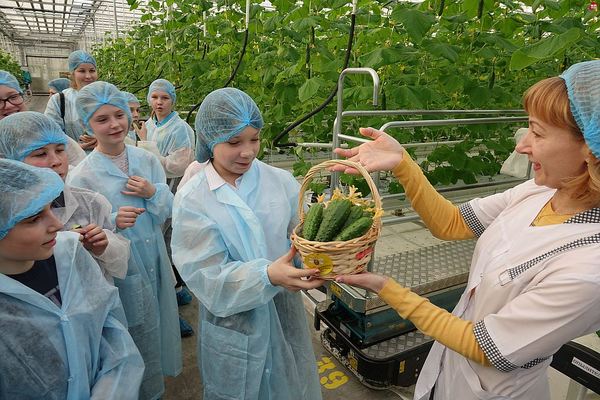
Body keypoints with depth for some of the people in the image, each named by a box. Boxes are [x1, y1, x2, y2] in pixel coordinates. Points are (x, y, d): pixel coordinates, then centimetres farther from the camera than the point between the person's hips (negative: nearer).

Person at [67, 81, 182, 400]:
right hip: (120, 269, -4)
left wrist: (153, 193, -18)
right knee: (137, 331, 13)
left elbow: (168, 211, 2)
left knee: (159, 322, 22)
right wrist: (112, 222, -28)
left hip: (155, 261, 4)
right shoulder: (81, 176, -14)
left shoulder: (147, 160, -3)